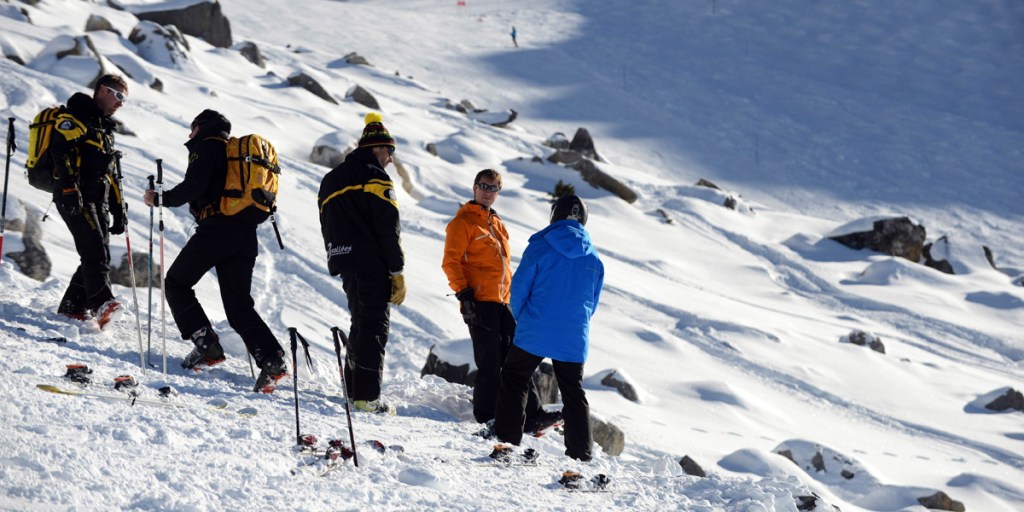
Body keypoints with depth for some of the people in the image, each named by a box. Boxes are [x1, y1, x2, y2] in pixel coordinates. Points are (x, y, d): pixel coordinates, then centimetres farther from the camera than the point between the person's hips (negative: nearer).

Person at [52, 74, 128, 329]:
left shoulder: (104, 129, 28)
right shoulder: (75, 117, -1)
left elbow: (109, 173, 31)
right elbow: (61, 150, -17)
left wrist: (118, 211, 25)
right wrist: (70, 188, -28)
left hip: (98, 202, 9)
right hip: (75, 199, -9)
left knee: (99, 257, 3)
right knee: (95, 250, -23)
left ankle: (72, 308, 9)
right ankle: (102, 303, -37)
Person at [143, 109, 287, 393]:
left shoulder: (207, 146, 1)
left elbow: (193, 187, -13)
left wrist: (161, 199, 0)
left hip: (216, 228, -8)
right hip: (246, 235, 8)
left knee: (176, 284, 8)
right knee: (239, 305, 8)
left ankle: (206, 343, -6)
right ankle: (272, 359, -11)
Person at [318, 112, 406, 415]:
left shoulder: (330, 179, 21)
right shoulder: (374, 175, -6)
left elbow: (327, 227, 21)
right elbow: (388, 228, -13)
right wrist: (397, 273, -11)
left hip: (343, 264, 8)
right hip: (371, 264, -8)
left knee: (360, 322, 18)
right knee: (374, 326, -7)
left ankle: (353, 389, 19)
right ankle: (367, 395, -12)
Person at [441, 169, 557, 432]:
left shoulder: (496, 223, 21)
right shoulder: (463, 222, -4)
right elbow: (451, 262, -10)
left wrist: (512, 296, 22)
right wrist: (464, 294, -18)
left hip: (501, 302, 8)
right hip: (479, 302, -8)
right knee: (490, 363, -6)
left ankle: (532, 414, 7)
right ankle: (487, 418, 1)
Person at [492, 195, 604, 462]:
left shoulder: (540, 247, -8)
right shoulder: (594, 258, 5)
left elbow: (519, 288, -4)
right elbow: (593, 302, 12)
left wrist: (521, 320, 13)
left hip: (534, 335, -3)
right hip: (574, 340, 3)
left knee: (514, 379, 13)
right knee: (574, 394, 14)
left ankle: (507, 437, 5)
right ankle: (581, 453, 12)